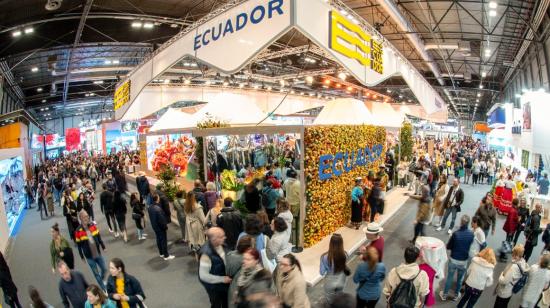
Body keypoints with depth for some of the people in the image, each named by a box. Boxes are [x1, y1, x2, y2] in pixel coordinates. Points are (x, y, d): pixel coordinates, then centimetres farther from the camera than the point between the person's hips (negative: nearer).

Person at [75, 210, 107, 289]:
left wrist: (103, 247, 11)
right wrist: (82, 257, 0)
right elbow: (79, 245, -6)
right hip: (89, 257, -3)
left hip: (98, 254, 3)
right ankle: (104, 288, 24)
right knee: (96, 273, 9)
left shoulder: (93, 225, -6)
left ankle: (101, 281, 42)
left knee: (104, 269, 12)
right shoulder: (78, 231, -16)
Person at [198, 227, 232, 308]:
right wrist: (222, 279, -23)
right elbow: (203, 276, -28)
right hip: (214, 287, -6)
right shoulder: (206, 254, -35)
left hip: (225, 283, 6)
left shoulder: (222, 246, -14)